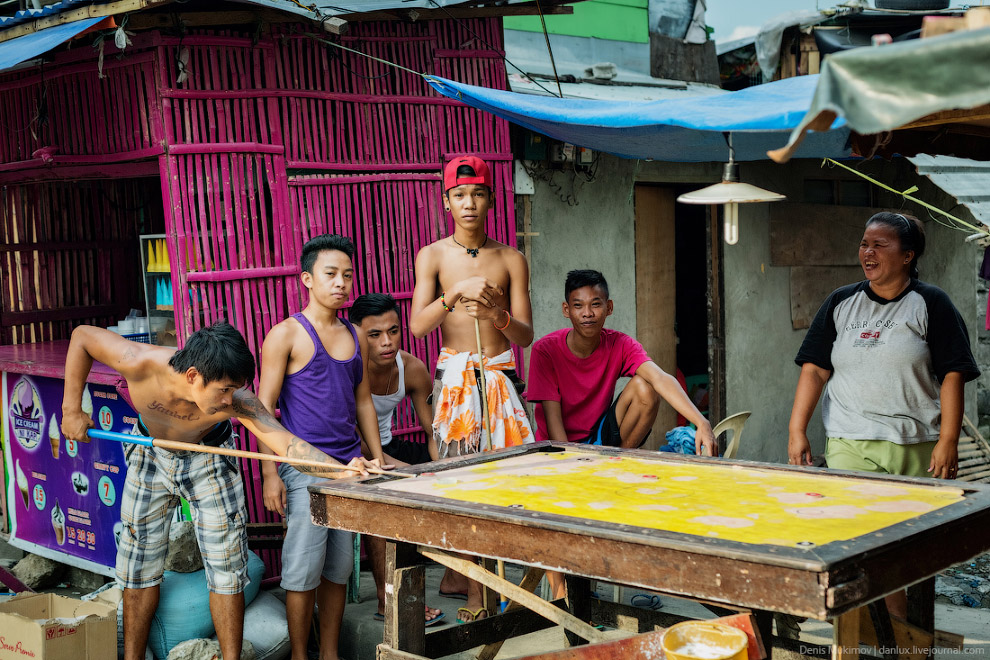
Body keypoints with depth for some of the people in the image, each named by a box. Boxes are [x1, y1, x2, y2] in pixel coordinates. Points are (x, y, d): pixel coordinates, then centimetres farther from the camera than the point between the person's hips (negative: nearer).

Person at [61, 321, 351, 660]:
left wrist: (340, 470, -64)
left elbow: (287, 444, -47)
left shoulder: (235, 400, -39)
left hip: (209, 460, -1)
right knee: (139, 563, 8)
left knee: (226, 567, -3)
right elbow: (83, 335, -20)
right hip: (150, 456, 1)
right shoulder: (142, 364, -37)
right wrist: (72, 410, -18)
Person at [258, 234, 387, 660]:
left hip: (348, 467, 6)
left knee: (339, 568, 11)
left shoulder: (354, 338, 13)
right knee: (304, 570, -2)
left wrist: (377, 460, 14)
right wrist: (269, 474, -13)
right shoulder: (286, 335, -5)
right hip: (304, 470, -6)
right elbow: (265, 407, -7)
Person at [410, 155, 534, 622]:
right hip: (454, 375, -2)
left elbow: (526, 335, 3)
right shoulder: (433, 256, 4)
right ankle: (476, 586, 3)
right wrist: (457, 292, -22)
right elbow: (417, 325, -8)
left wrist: (498, 315, -17)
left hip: (499, 375, 2)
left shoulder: (510, 259, 7)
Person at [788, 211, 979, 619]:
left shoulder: (930, 304, 2)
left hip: (915, 449, -2)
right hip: (848, 446, 2)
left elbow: (952, 375, -2)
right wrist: (797, 430, -2)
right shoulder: (841, 303, 10)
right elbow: (815, 369, 8)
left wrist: (948, 441, -10)